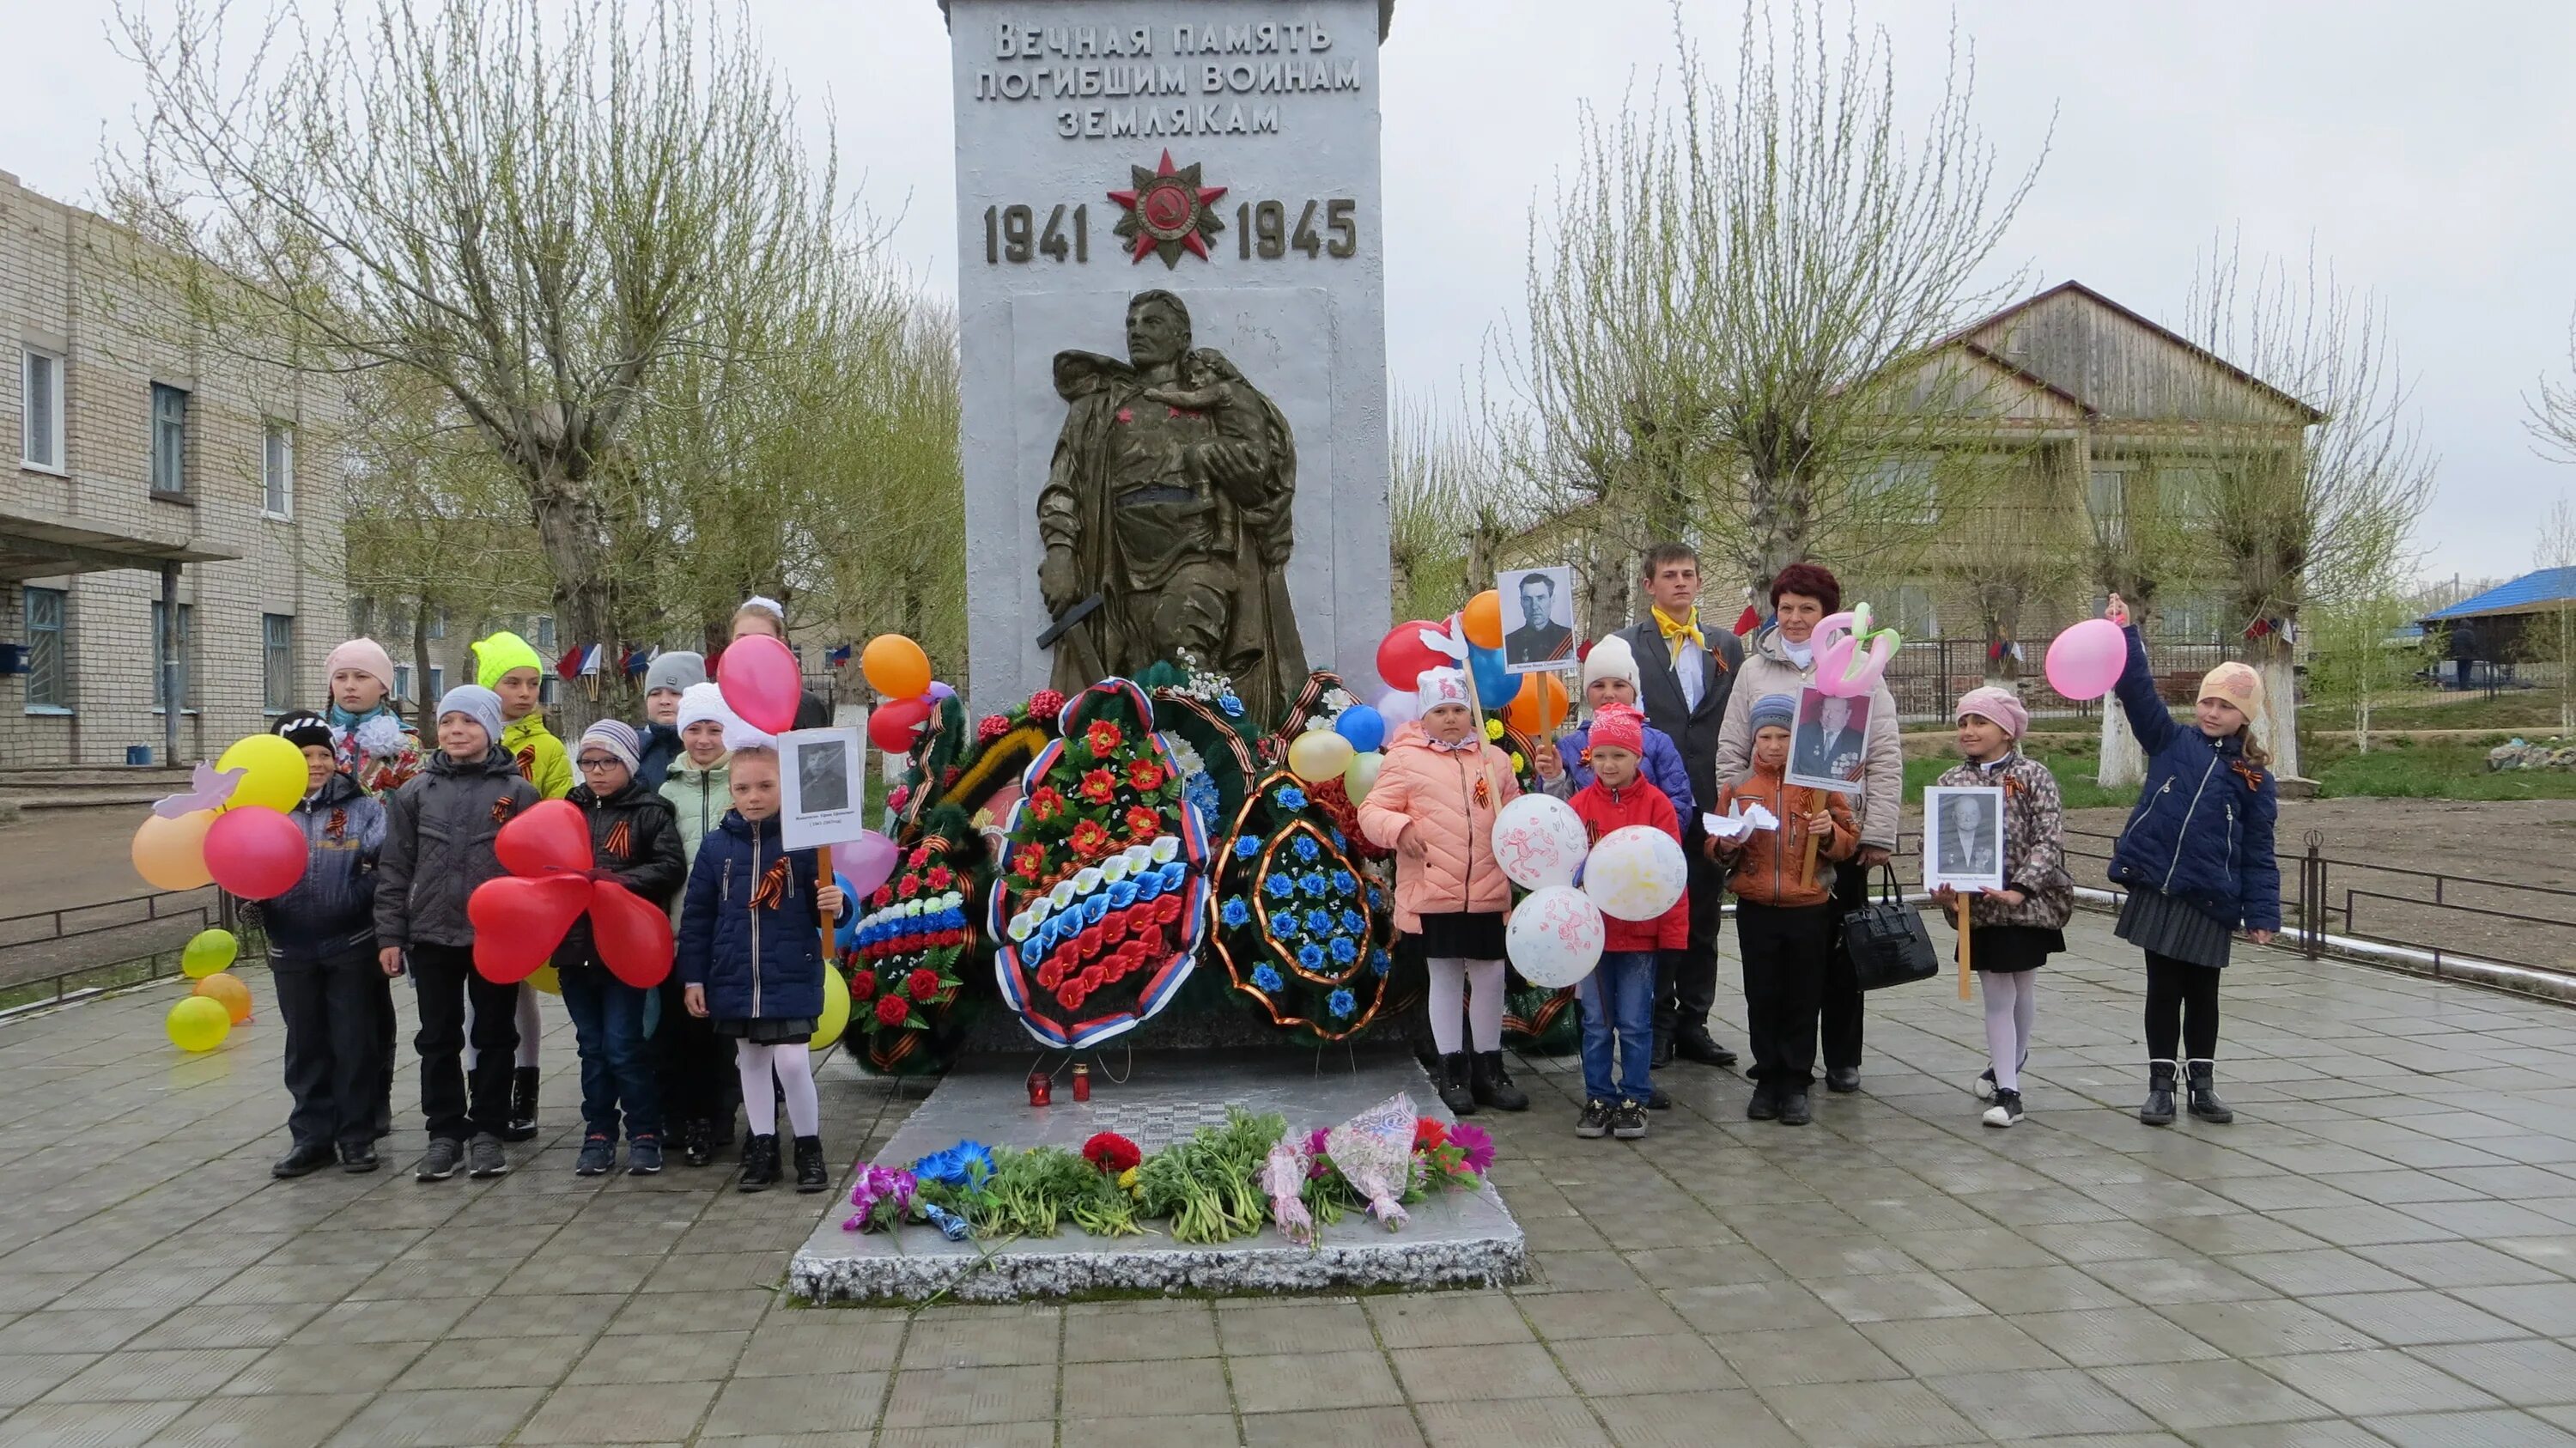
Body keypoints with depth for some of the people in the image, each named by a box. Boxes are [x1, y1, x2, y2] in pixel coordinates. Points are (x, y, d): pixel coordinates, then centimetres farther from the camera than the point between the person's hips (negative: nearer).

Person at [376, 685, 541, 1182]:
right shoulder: (415, 793, 6)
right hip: (431, 937, 2)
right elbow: (394, 870, 6)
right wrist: (390, 935, 1)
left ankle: (487, 1131, 18)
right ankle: (446, 1131, 19)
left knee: (495, 1036, 7)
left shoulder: (518, 792, -1)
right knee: (438, 1038, 9)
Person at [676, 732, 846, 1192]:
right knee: (751, 1063, 13)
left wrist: (836, 904, -24)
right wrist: (693, 978, 4)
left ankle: (809, 1149, 13)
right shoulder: (716, 845, 3)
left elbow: (822, 903, 0)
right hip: (734, 980, 4)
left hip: (792, 979, -3)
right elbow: (697, 916, 6)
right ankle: (762, 1148, 26)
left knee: (792, 1062, -5)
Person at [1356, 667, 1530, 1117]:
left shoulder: (1495, 759, 12)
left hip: (1488, 892, 3)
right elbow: (1372, 811, -4)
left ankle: (1489, 1068, 21)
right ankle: (1453, 1071, 16)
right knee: (1446, 977, 6)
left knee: (1490, 976, 8)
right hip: (1432, 892, -3)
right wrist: (1401, 828, -22)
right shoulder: (1406, 759, 0)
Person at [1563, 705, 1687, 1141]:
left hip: (1640, 931, -2)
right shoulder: (1579, 805, 0)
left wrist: (1674, 933, -7)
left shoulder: (1656, 804, -6)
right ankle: (1598, 1097, 23)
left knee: (1635, 1023, 7)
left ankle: (1634, 1099, 20)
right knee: (1596, 1022, 11)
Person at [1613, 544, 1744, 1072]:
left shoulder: (1726, 647, 12)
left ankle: (1693, 1024, 18)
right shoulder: (1625, 645, 1)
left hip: (1711, 804, 3)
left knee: (1704, 918, 9)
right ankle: (1657, 1024, 12)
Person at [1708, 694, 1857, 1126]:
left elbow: (1848, 842, 4)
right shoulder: (1738, 787, 5)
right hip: (1756, 909, 1)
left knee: (1803, 998, 5)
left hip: (1809, 909, -1)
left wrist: (1830, 833, -16)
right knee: (1762, 997, 7)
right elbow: (1715, 848, 11)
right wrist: (1725, 847, -11)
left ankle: (1796, 1084, 14)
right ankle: (1767, 1079, 18)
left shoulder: (1819, 784, 1)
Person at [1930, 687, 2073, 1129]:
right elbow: (1938, 842, 4)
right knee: (1996, 995, 2)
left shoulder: (2033, 775, -7)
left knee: (2022, 988, 14)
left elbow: (2050, 839, -12)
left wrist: (2020, 889, -22)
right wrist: (1939, 886, -13)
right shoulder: (1950, 781, 4)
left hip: (2028, 904, -2)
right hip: (1978, 906, 2)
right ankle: (2007, 1088, 6)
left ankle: (2011, 1062, 37)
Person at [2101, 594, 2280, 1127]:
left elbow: (2258, 853, 3)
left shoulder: (2254, 778, 4)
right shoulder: (2171, 742, 5)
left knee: (2202, 994, 11)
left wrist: (2262, 914, -1)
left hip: (2210, 901, 0)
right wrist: (2124, 636, -15)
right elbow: (2139, 693, -5)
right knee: (2163, 989, 7)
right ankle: (2161, 1085, 15)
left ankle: (2203, 1084, 24)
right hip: (2155, 890, 0)